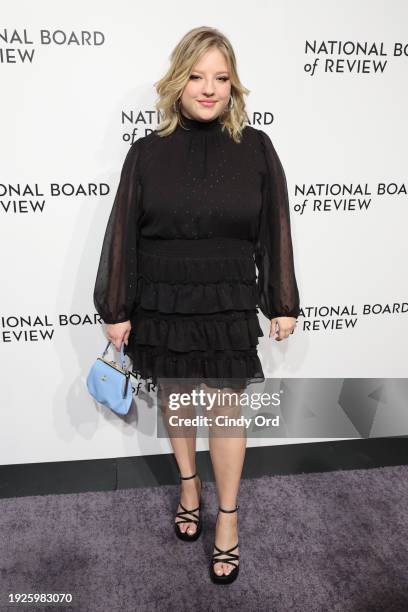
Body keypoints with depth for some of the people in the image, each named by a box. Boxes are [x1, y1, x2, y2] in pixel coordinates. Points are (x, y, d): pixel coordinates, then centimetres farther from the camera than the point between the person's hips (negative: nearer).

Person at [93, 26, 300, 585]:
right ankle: (189, 483, 43)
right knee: (175, 397, 17)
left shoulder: (256, 148, -2)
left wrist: (283, 304, 2)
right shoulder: (148, 152, -3)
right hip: (161, 303, 2)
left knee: (225, 406, 6)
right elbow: (123, 234, -1)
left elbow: (274, 231, 1)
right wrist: (116, 310, -1)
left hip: (228, 303, -1)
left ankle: (228, 514, 28)